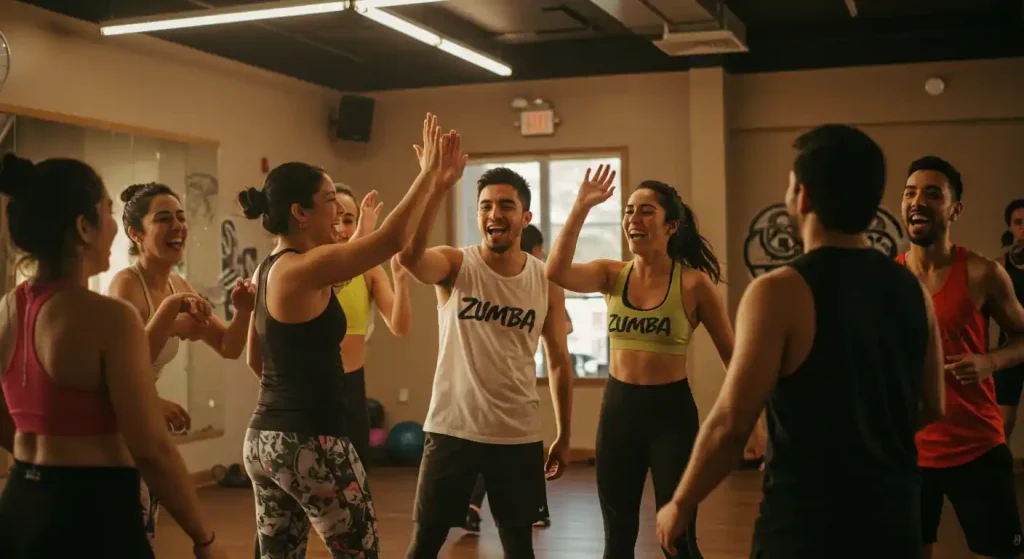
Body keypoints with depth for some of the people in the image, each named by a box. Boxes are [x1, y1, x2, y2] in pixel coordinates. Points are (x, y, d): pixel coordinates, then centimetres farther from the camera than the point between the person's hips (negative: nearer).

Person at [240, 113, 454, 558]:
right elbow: (393, 239, -21)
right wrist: (430, 171, -12)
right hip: (310, 441, -9)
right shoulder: (306, 269, -16)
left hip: (265, 437, 9)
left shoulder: (268, 270, 12)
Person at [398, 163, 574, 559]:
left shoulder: (547, 282, -1)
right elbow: (407, 255, -30)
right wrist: (435, 185, -41)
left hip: (519, 434, 2)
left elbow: (558, 361, 8)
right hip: (452, 429, -1)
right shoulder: (455, 266, -6)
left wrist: (563, 436, 9)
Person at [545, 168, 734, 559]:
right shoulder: (612, 274, 1)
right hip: (618, 408, 4)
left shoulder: (693, 283, -8)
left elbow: (731, 355, -1)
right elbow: (557, 272, -18)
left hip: (672, 410, -4)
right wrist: (581, 207, -20)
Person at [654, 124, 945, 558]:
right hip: (894, 519, 6)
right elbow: (932, 407, 11)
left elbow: (730, 425, -17)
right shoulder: (912, 290, 0)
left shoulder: (780, 293, -17)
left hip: (806, 523, -5)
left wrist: (680, 506, -4)